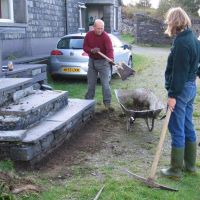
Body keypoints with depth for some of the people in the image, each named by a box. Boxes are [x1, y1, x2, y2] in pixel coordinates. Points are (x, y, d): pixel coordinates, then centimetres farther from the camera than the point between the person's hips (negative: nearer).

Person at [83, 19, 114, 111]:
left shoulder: (106, 37, -15)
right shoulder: (89, 35, -2)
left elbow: (110, 49, -26)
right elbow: (85, 47, 3)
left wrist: (110, 58, -45)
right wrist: (91, 50, -18)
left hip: (103, 62, -4)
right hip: (92, 61, 4)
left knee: (105, 83, -6)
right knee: (91, 83, 12)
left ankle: (107, 103, -1)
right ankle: (88, 101, 25)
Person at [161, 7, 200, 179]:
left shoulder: (181, 43, -20)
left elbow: (178, 72, -22)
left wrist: (172, 95, -20)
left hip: (181, 89, -10)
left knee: (177, 129, -1)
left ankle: (176, 169, 9)